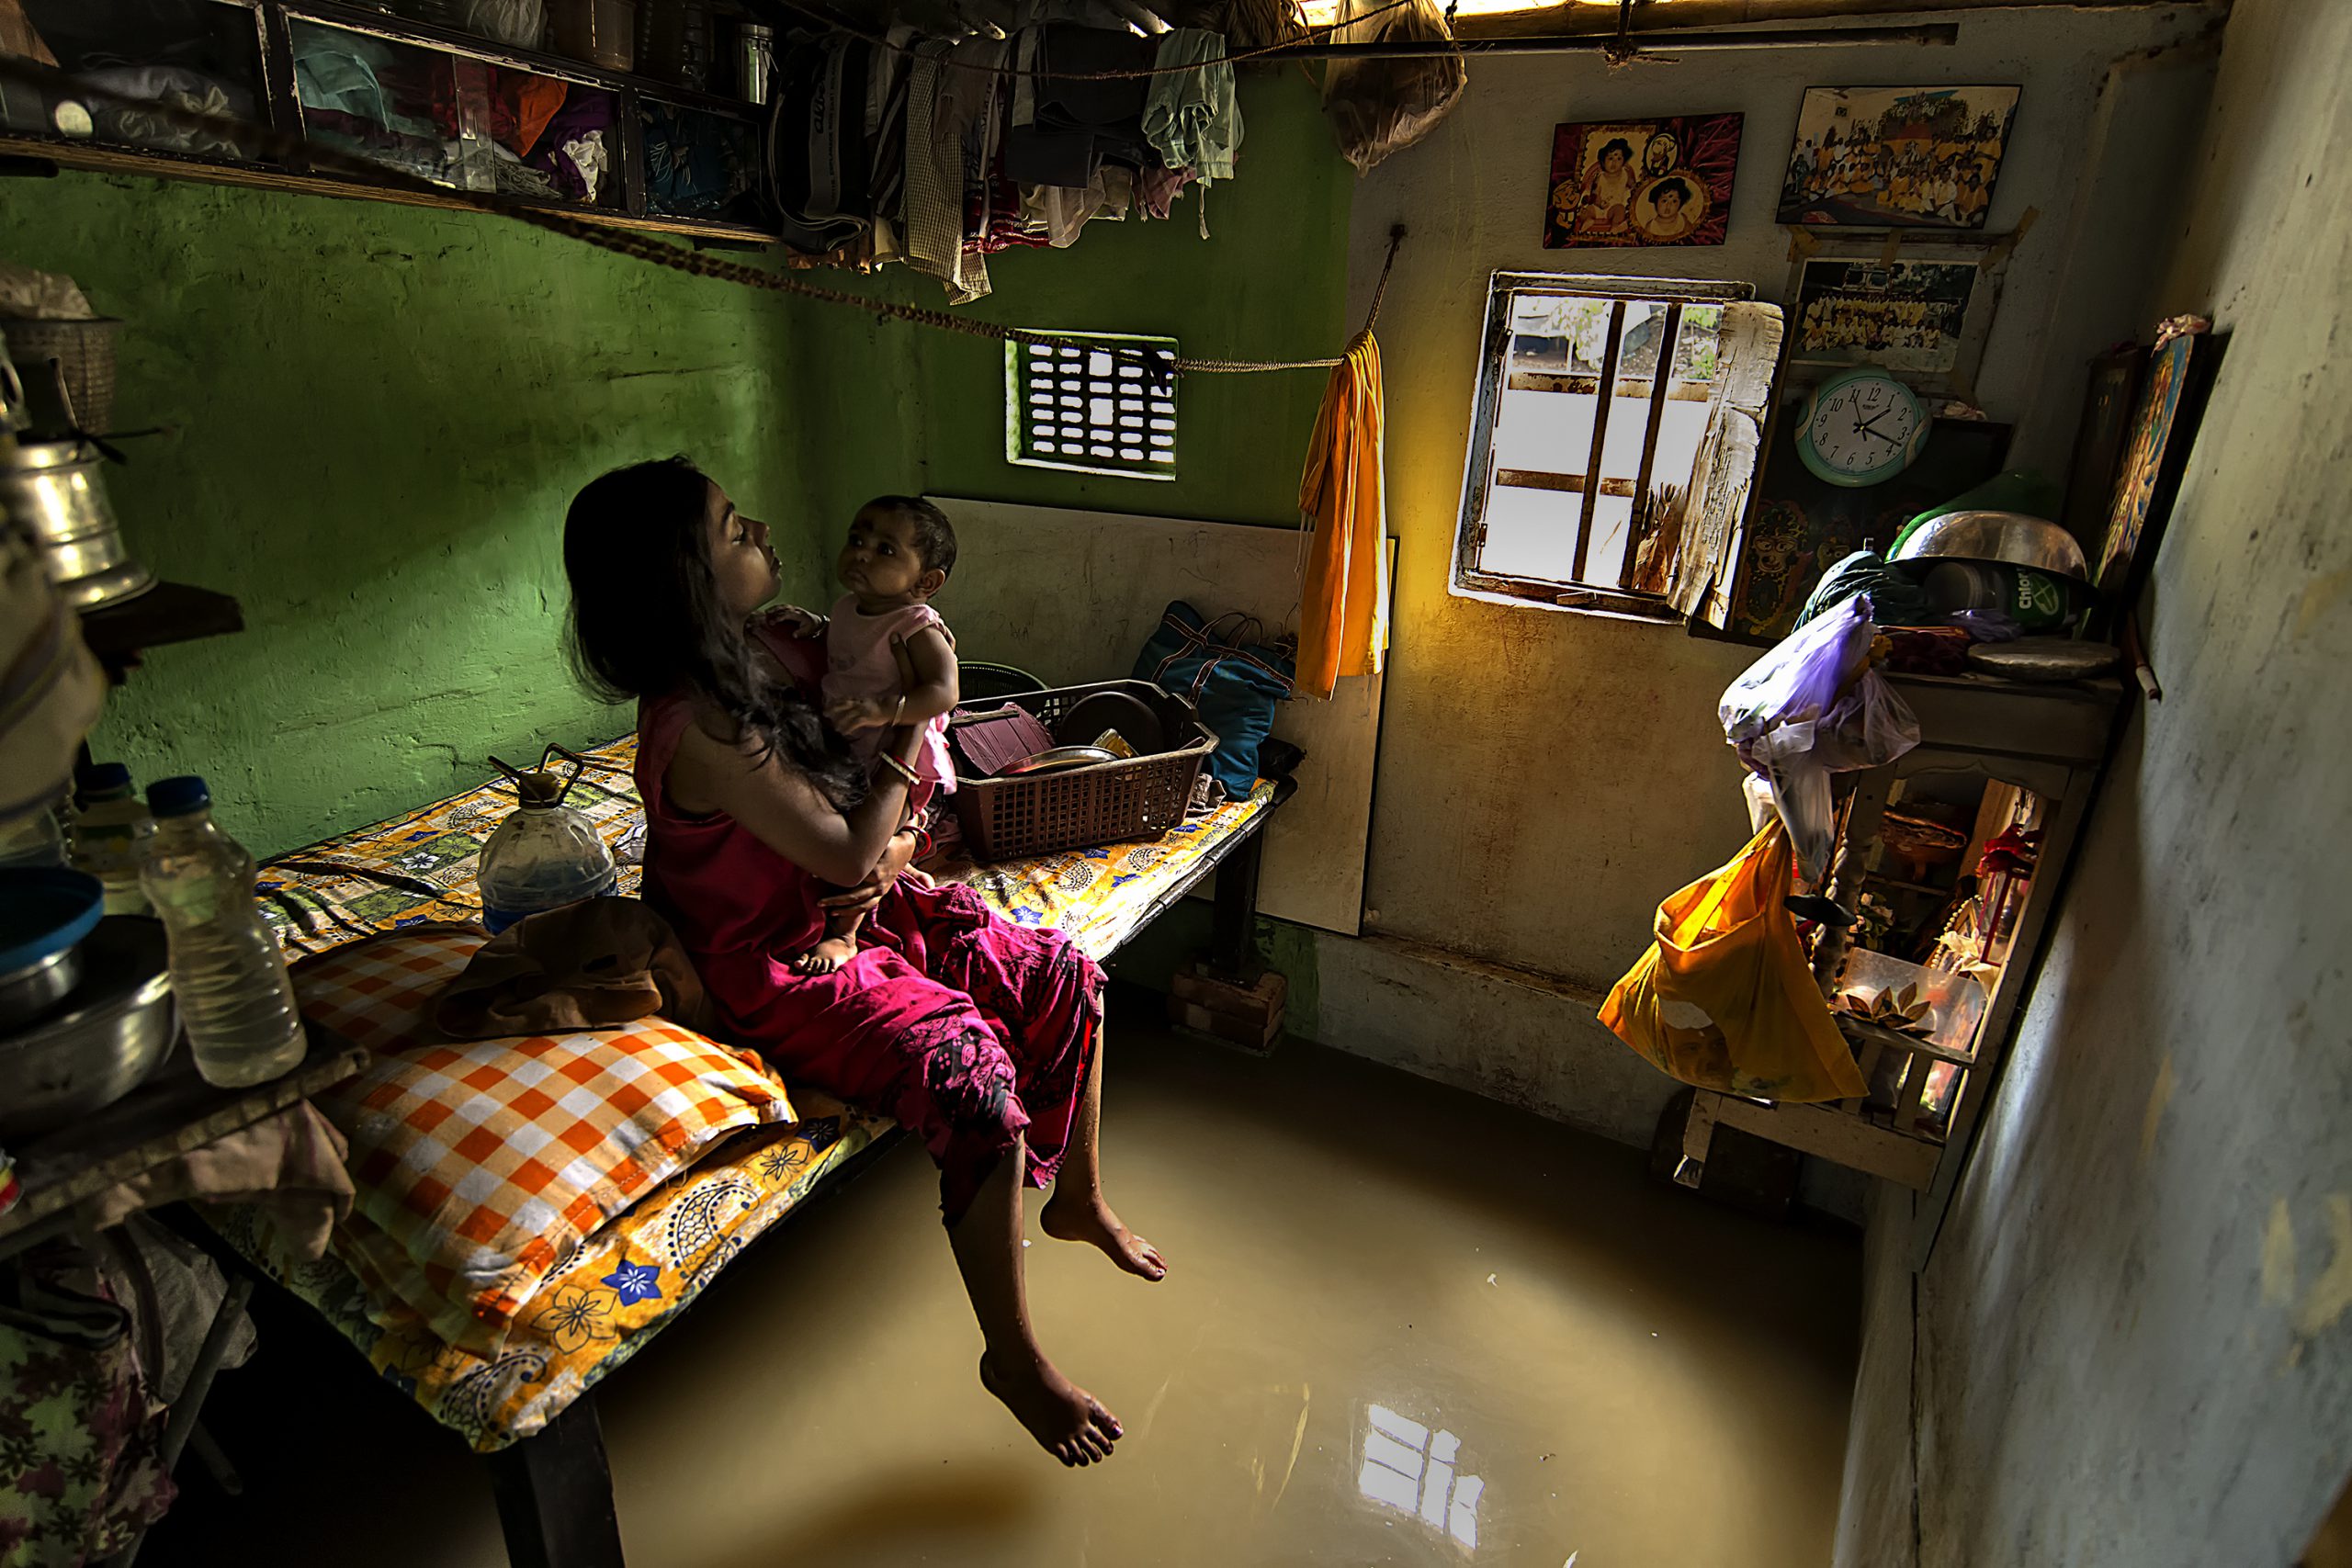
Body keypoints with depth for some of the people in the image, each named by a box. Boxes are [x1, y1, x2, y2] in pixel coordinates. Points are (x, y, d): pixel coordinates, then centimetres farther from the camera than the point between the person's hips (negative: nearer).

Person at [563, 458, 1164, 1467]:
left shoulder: (768, 652, 0)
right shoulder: (697, 730, -28)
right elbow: (846, 856, -24)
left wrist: (892, 843, -9)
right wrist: (913, 728, -16)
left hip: (862, 912, 9)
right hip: (783, 973, -9)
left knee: (1064, 977, 3)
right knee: (976, 1081, -25)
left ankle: (1079, 1199, 25)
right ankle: (1012, 1360, -2)